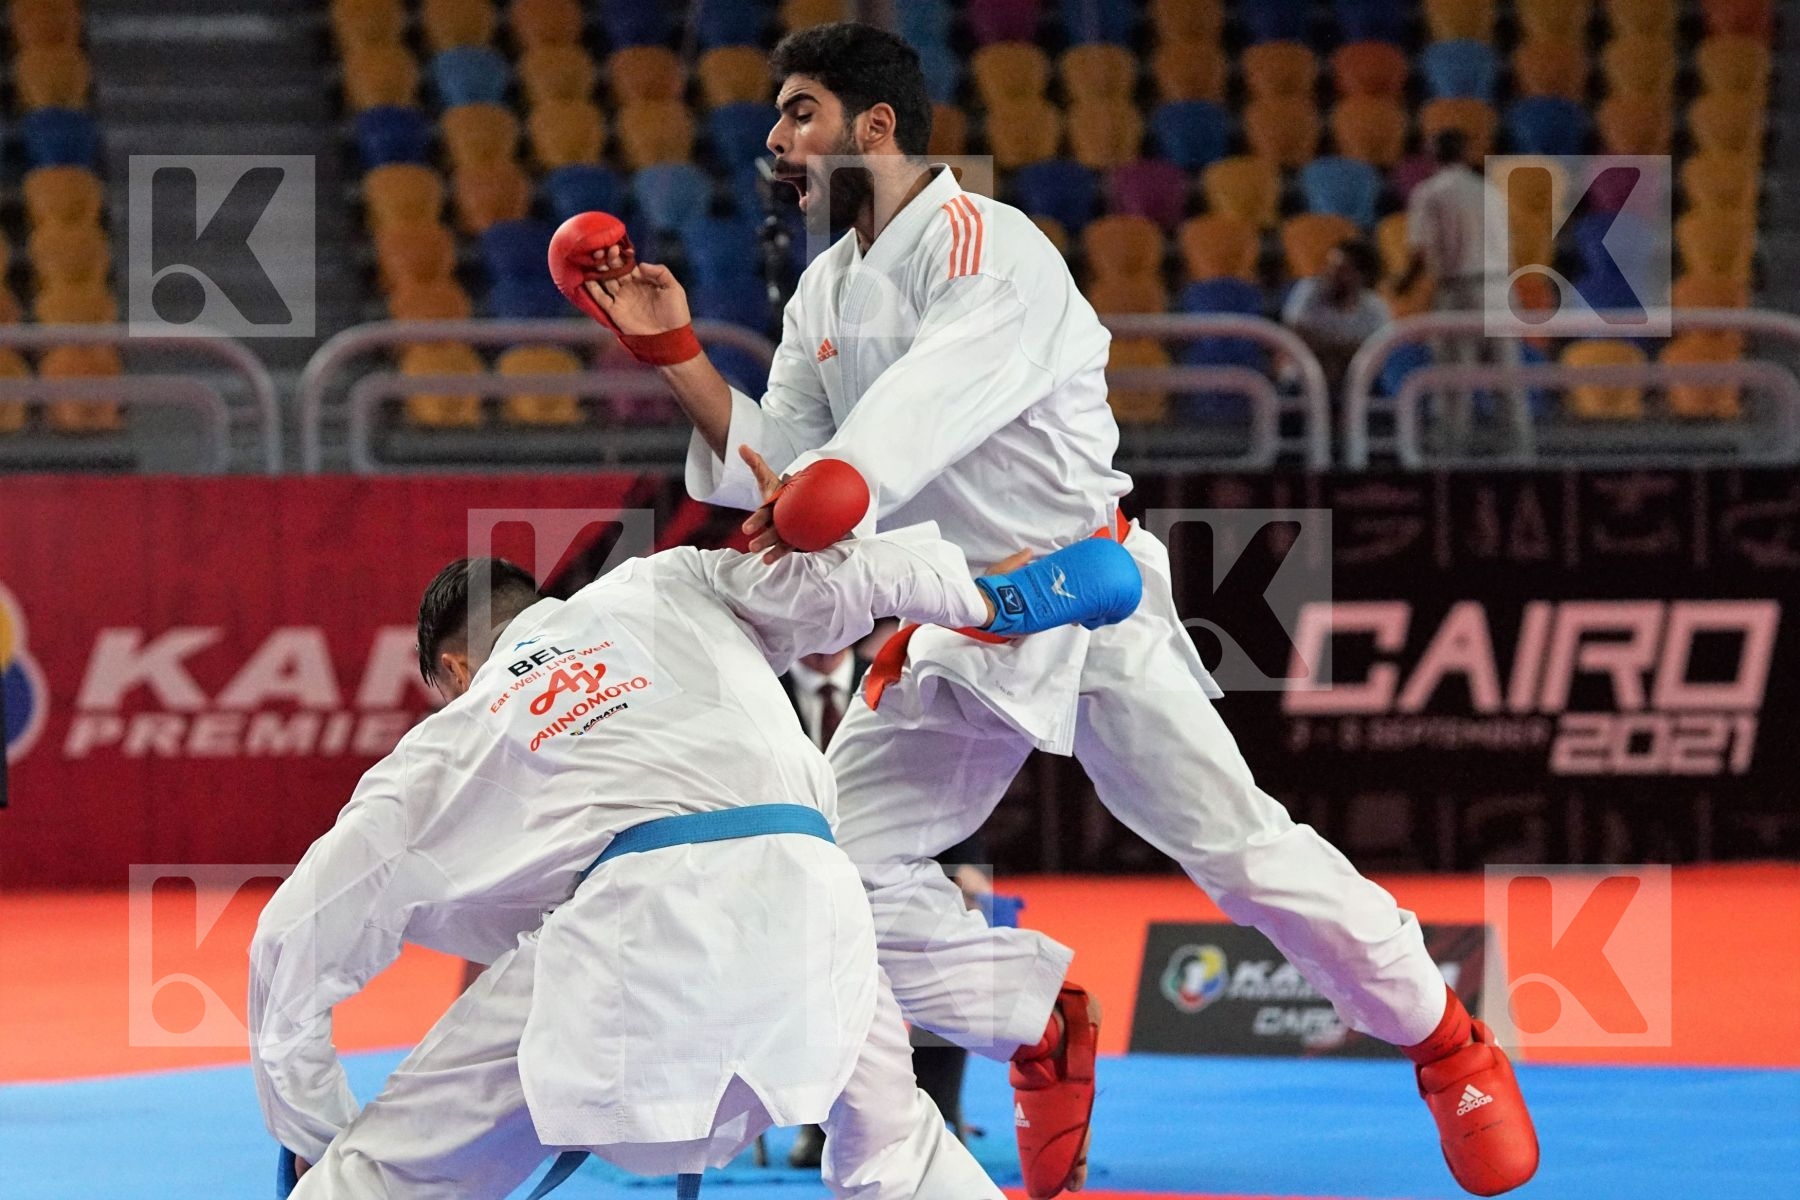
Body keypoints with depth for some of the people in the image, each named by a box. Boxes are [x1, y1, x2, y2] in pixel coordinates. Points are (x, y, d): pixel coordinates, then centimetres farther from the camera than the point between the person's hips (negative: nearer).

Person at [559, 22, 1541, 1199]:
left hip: (1087, 604, -7)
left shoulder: (986, 249, -16)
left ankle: (1447, 1042, 5)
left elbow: (937, 396, -35)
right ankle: (1043, 1025, 16)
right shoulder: (826, 294, 10)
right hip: (953, 636, 7)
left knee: (1237, 843, -12)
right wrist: (672, 350, -3)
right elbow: (773, 473, 8)